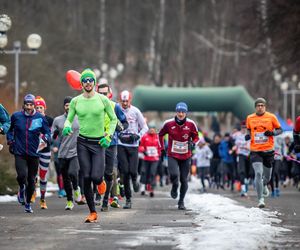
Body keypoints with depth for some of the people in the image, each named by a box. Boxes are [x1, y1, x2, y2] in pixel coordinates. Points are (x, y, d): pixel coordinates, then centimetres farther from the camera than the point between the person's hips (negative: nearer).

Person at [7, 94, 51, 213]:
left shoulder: (40, 118, -2)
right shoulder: (16, 116, 1)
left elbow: (47, 132, 3)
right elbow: (9, 129, 19)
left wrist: (47, 138, -19)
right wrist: (10, 140, 6)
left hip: (34, 154, 1)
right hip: (19, 153, -1)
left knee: (31, 180, 8)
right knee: (22, 175, -22)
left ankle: (28, 203, 28)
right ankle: (22, 188, 14)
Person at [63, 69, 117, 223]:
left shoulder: (102, 100, -2)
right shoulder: (75, 101, 2)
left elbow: (113, 119, 6)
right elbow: (69, 119, 10)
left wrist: (109, 136, -5)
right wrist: (67, 127, -13)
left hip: (99, 142, -2)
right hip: (82, 142, 2)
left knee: (95, 177, -14)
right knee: (86, 178, -3)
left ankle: (100, 182, 27)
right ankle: (92, 213, 6)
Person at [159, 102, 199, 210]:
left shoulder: (191, 124, -8)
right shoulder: (168, 123, -8)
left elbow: (196, 137, 5)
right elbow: (160, 135, 10)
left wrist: (192, 143, -17)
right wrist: (162, 149, 6)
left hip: (186, 156, 1)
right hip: (172, 155, -1)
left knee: (184, 179, 5)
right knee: (174, 174, -23)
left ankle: (181, 201, 24)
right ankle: (174, 188, 13)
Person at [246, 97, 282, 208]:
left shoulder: (271, 117, 0)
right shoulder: (250, 118, 4)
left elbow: (280, 130, 6)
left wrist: (272, 133, -14)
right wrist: (247, 136, -2)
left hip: (268, 150, 1)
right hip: (255, 151, -1)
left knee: (267, 176, 14)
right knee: (258, 173, -18)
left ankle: (264, 185, 52)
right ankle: (261, 199, -16)